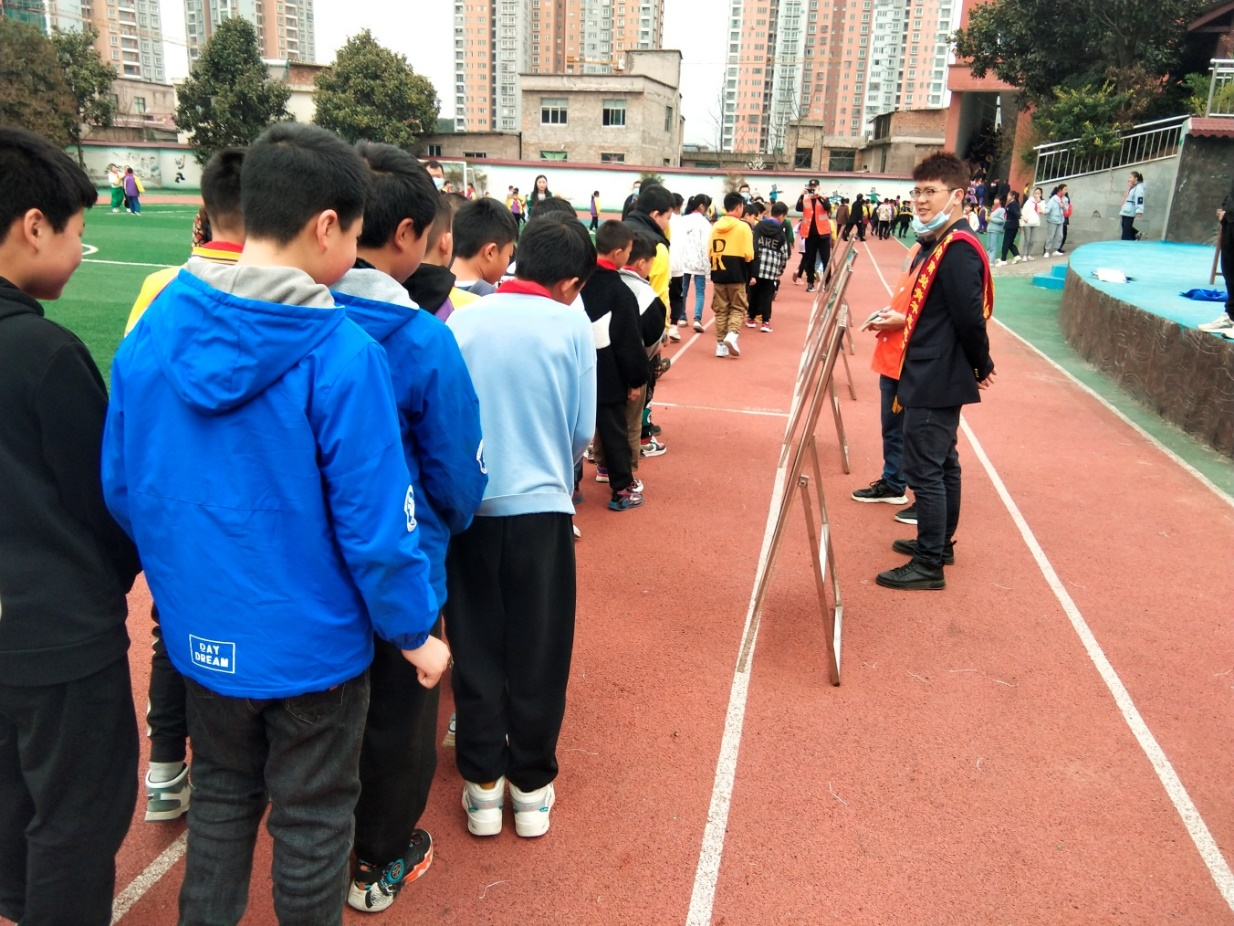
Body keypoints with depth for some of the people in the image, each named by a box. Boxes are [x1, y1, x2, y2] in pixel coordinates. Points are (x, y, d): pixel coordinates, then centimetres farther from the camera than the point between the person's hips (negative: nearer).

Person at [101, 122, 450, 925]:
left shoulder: (154, 330, -6)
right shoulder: (340, 354, -23)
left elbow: (123, 487, 2)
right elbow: (374, 520, -20)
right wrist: (416, 633, -6)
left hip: (201, 631, 5)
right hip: (310, 640, -5)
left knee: (221, 798, 27)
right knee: (312, 820, 17)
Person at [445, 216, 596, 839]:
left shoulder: (462, 321, 1)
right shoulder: (571, 326, -5)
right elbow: (582, 431, -1)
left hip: (467, 506, 2)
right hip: (540, 507, -2)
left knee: (475, 650, 14)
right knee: (538, 655, 11)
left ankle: (482, 785, 24)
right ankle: (531, 787, 24)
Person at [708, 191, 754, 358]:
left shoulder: (715, 226, 3)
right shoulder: (743, 227, -9)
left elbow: (710, 252, 4)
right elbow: (749, 255, -11)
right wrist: (747, 267, 9)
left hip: (718, 274, 4)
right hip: (736, 275, -4)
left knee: (721, 310, 11)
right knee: (737, 308, 9)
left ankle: (720, 344, 10)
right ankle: (731, 335, -13)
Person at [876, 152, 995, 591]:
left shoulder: (957, 249, -20)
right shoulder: (937, 243, 11)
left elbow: (970, 317, -23)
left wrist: (982, 367, -11)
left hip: (937, 381, -11)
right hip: (934, 377, 11)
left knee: (923, 469, -6)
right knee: (941, 464, 19)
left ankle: (929, 566, 2)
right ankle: (940, 543, 33)